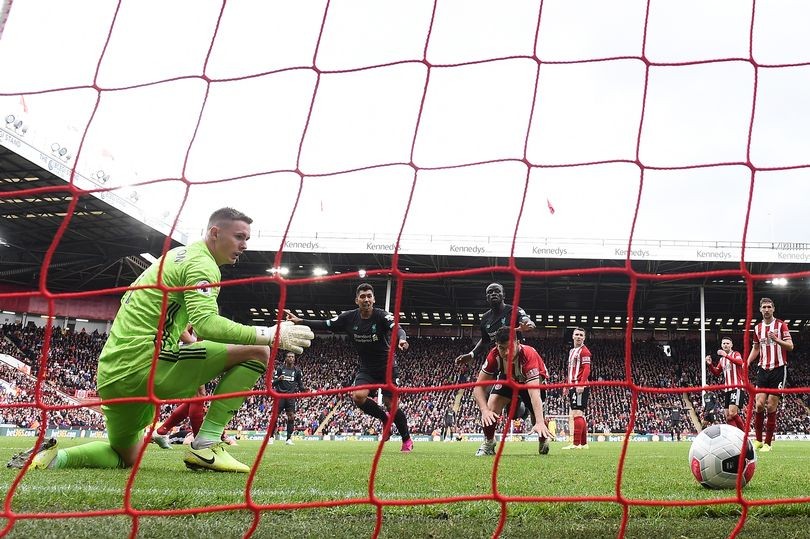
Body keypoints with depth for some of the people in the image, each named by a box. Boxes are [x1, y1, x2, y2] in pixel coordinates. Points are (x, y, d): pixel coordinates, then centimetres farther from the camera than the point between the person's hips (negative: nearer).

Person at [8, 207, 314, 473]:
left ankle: (50, 457, 12)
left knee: (125, 458, 32)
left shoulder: (176, 256, 23)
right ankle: (206, 445, -12)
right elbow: (205, 322, -24)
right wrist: (267, 335, -25)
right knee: (257, 352, -11)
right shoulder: (202, 263, -7)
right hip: (144, 366, -10)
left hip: (111, 374, 10)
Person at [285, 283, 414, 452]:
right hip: (366, 368, 3)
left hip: (387, 367, -3)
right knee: (358, 396, -22)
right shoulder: (349, 317, -6)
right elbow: (324, 325, 1)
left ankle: (407, 440, 20)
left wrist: (401, 339, -59)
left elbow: (397, 328, -36)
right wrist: (299, 321, -7)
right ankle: (384, 418, 7)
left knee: (391, 405, -6)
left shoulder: (382, 316, -18)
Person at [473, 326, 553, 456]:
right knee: (491, 407, -19)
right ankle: (488, 443, 5)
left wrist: (540, 422, -62)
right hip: (508, 379, 2)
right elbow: (479, 386, -30)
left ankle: (544, 439, 22)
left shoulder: (528, 355, -44)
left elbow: (534, 392, -51)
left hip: (531, 379, -2)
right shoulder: (494, 356, -34)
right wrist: (484, 410, -47)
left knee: (536, 413, -13)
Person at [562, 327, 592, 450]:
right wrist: (568, 386, 24)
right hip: (573, 387, 10)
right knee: (579, 415, 13)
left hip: (580, 387, -10)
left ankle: (576, 443, -16)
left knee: (577, 413, -14)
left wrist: (581, 384, -24)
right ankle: (584, 443, 19)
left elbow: (587, 369, -15)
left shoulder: (584, 351, -7)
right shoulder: (572, 351, 22)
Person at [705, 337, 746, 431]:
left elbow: (740, 362, -23)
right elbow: (717, 373, 21)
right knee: (728, 416, 4)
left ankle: (744, 432, -8)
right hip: (727, 389, 8)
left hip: (737, 388, -8)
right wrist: (710, 365, 3)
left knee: (732, 413, -20)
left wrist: (726, 355, -32)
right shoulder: (722, 359, 20)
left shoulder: (736, 354, -1)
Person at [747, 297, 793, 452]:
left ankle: (768, 442, 1)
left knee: (771, 406, -5)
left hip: (778, 369, -3)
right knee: (759, 403, -9)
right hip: (763, 369, 3)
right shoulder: (757, 328, 13)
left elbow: (790, 346, -7)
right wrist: (747, 362, 5)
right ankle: (758, 440, 1)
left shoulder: (781, 325, 0)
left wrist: (776, 340, -25)